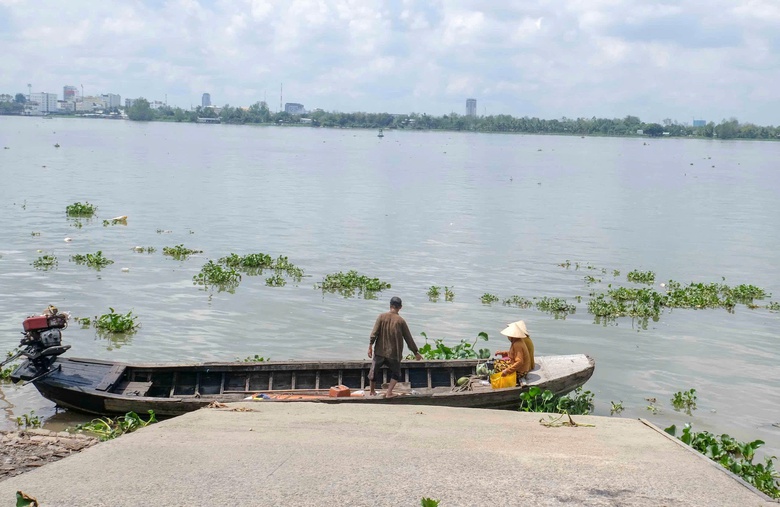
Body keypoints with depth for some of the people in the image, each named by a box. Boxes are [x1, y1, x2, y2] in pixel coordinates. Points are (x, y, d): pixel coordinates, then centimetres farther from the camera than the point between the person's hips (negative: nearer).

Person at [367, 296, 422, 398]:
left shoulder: (382, 317, -4)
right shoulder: (401, 321, -6)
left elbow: (374, 333, -11)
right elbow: (408, 338, -1)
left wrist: (370, 346, -8)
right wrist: (415, 352, 7)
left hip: (380, 352, 1)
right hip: (394, 353, -1)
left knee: (374, 370, 19)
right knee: (395, 373, 15)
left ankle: (372, 391, 33)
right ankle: (389, 392, 1)